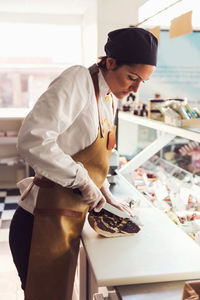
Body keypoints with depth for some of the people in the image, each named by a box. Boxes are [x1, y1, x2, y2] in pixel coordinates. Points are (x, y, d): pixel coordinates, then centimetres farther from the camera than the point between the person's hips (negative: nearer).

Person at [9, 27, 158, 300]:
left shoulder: (110, 98, 10)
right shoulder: (78, 80, -18)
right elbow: (32, 141, -30)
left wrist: (106, 195, 11)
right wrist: (83, 180, -23)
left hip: (69, 223, 8)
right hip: (42, 225, -8)